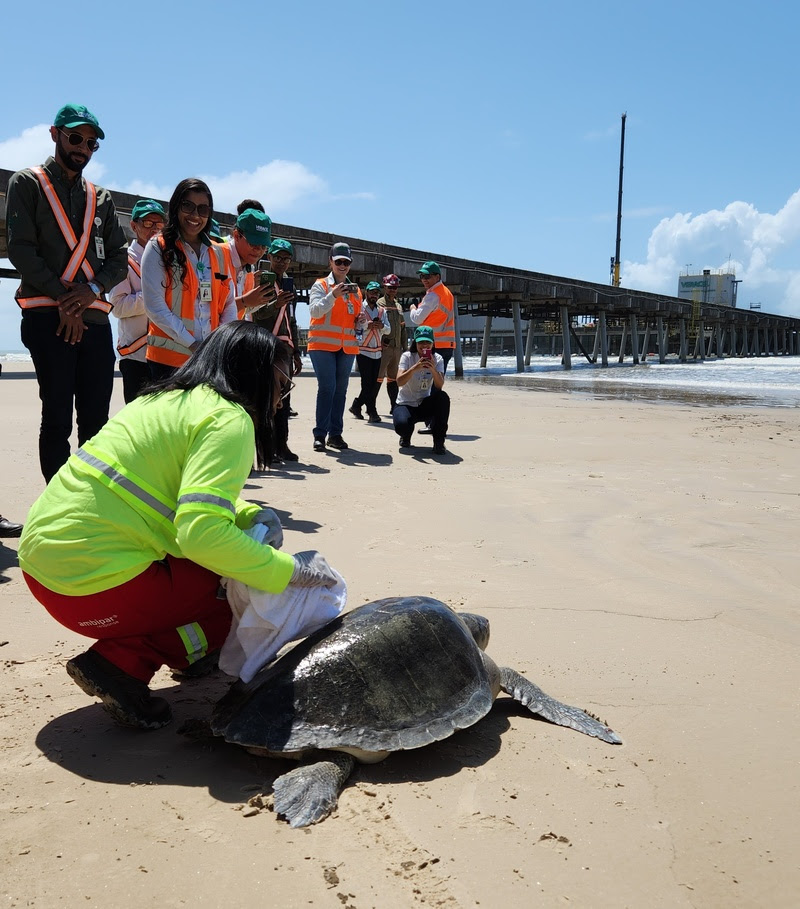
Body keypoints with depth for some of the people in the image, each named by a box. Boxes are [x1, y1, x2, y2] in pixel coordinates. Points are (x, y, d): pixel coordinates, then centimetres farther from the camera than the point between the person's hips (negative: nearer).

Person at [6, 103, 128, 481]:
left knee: (96, 419, 2)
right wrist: (62, 297, -11)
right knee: (58, 417, -5)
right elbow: (21, 249, -4)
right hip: (48, 316, -4)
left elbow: (118, 257, 13)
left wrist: (93, 288, -7)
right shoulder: (27, 183, 7)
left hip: (95, 317, 4)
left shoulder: (100, 197, 20)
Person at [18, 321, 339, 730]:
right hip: (87, 585, -9)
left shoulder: (170, 399, 15)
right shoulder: (229, 420, -13)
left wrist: (252, 514, 7)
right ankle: (118, 663, -5)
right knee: (232, 611, 10)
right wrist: (291, 570, -16)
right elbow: (202, 533, -26)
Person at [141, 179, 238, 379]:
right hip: (169, 359, -3)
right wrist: (192, 345, -11)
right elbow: (154, 306, -7)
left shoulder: (221, 253, 14)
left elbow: (229, 306, 14)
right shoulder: (158, 248, 1)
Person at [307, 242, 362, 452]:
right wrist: (333, 295, -25)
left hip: (348, 347, 5)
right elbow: (315, 310, -13)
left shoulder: (355, 289, 18)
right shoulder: (320, 285, 2)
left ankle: (335, 434, 10)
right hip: (323, 344, -5)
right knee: (327, 388, -12)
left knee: (341, 390, 5)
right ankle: (320, 435, -7)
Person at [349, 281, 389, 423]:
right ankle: (372, 412, -5)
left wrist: (382, 326, -11)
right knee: (367, 383, -8)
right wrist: (367, 325, -20)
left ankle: (356, 405, 22)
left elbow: (388, 330, 10)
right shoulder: (359, 308, 0)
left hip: (377, 352, 5)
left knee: (374, 383, 6)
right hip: (363, 351, -5)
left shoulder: (381, 310, 16)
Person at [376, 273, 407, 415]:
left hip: (397, 348, 7)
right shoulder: (379, 304, -2)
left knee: (393, 378, 11)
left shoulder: (398, 306, 20)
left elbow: (402, 328, 23)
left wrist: (404, 347, 17)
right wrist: (382, 340, -20)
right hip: (383, 347, -7)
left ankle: (394, 407, 15)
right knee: (378, 377, -9)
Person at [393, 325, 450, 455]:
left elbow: (440, 385, -21)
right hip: (405, 404, -2)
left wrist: (433, 369, -40)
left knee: (443, 397, -30)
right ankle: (406, 437, 9)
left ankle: (439, 442, -17)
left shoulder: (437, 359, -4)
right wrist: (415, 368, -43)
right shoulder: (407, 357, -11)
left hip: (425, 404, 2)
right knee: (402, 425, -34)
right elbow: (399, 382, -28)